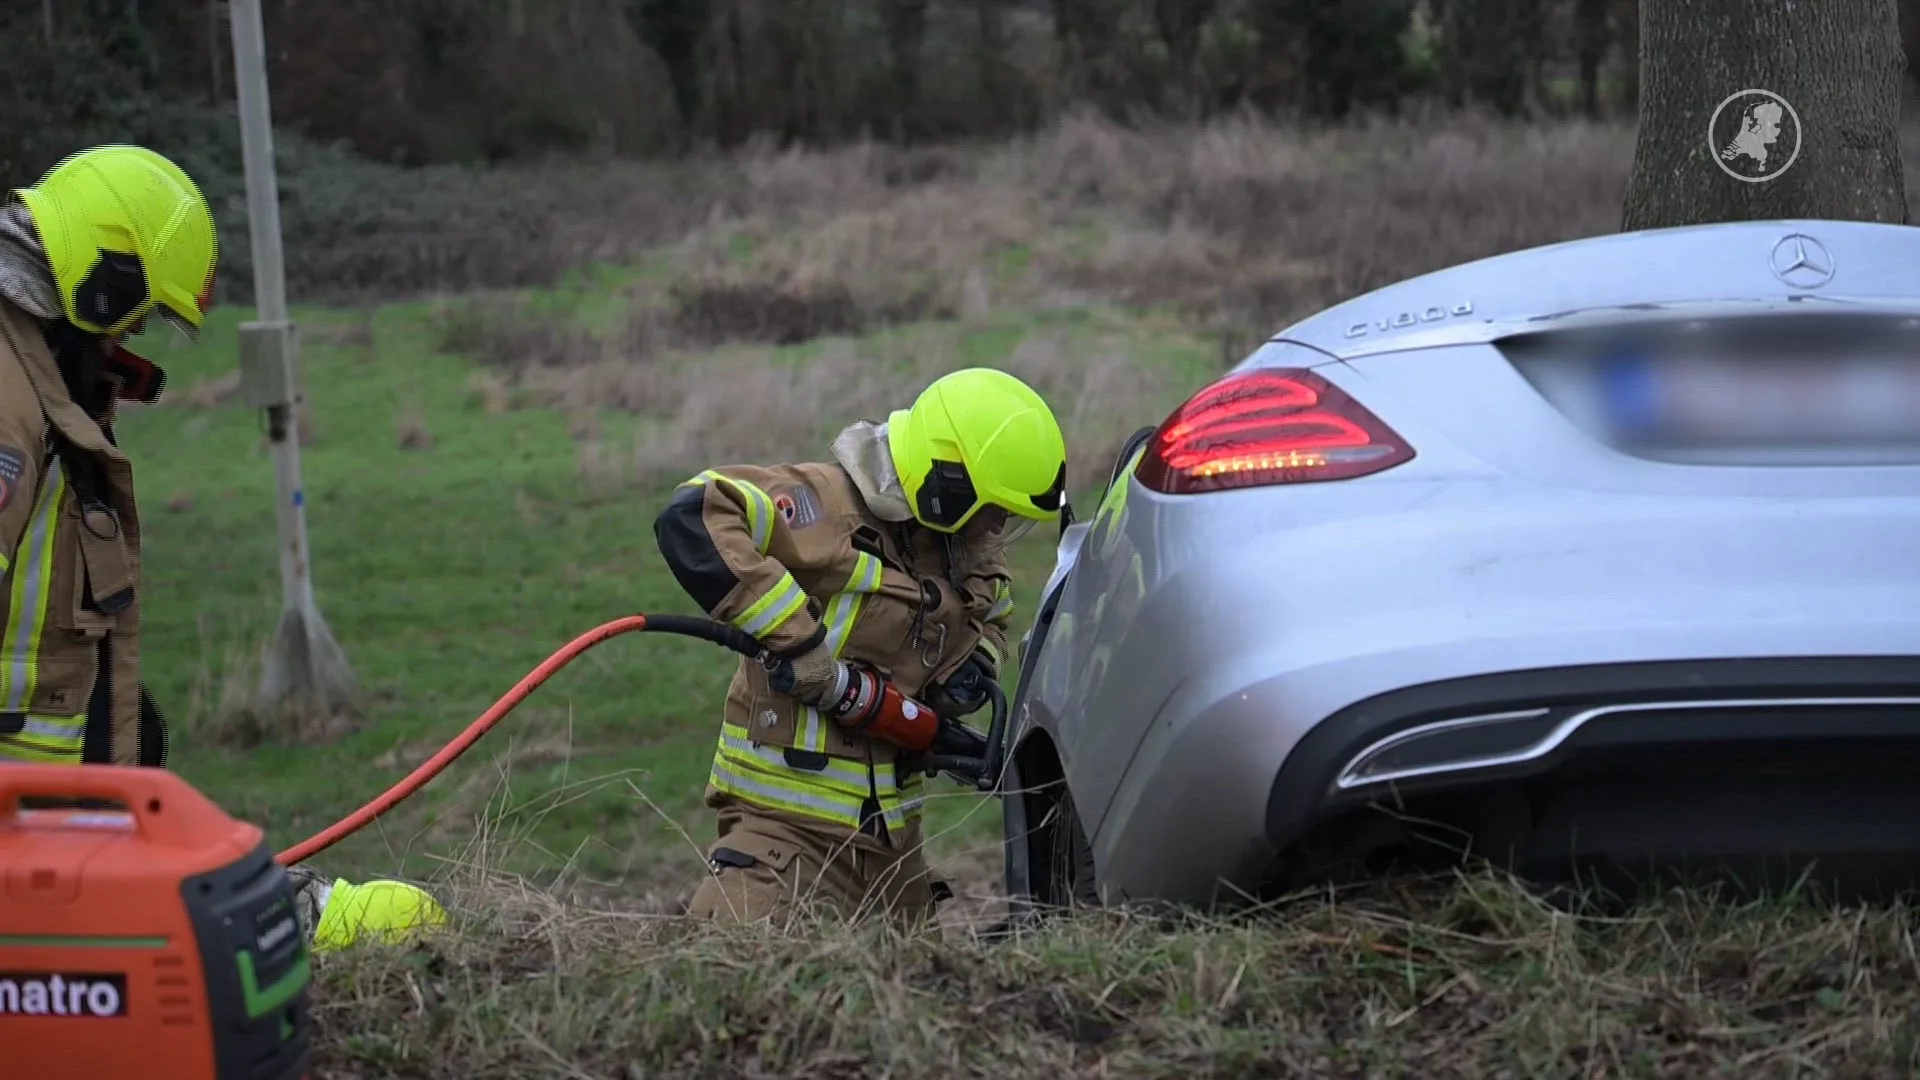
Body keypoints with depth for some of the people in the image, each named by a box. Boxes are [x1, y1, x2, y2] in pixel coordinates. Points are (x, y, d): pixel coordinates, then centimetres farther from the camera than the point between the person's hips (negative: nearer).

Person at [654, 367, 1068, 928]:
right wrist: (795, 639, -32)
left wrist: (977, 662, 6)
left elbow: (992, 614, 32)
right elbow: (691, 518, -31)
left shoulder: (973, 551, 10)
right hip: (788, 820, -8)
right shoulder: (827, 504, -17)